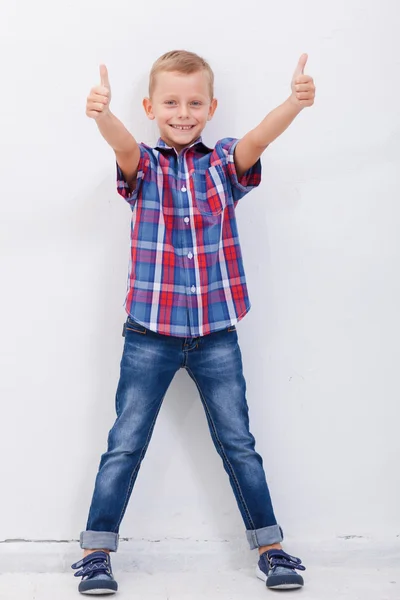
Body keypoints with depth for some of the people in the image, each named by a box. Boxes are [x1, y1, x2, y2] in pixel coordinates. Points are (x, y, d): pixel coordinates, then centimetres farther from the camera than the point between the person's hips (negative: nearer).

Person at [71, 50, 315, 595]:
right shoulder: (144, 166, 0)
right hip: (150, 332, -1)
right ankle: (96, 550, 18)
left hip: (216, 332, 1)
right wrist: (102, 113, -47)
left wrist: (295, 102, -39)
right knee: (125, 444, 6)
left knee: (238, 442, 10)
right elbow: (123, 144, -23)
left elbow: (259, 138, -18)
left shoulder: (225, 163, 3)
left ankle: (270, 544, 23)